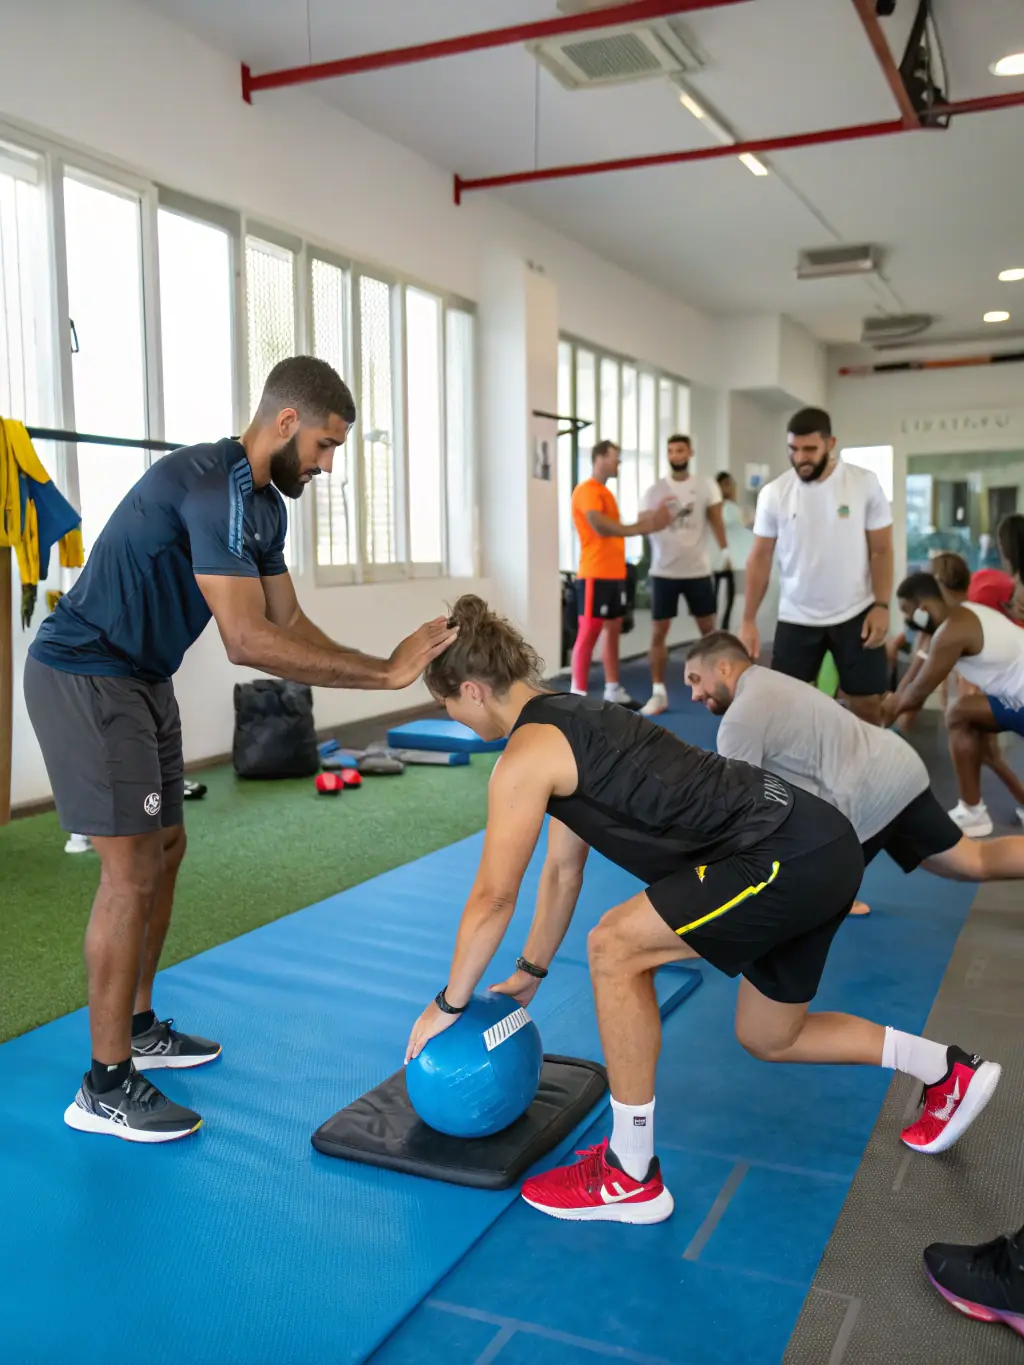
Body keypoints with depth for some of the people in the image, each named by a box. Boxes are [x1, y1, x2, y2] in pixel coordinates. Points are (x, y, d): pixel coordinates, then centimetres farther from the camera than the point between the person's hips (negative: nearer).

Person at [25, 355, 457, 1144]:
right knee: (132, 871, -9)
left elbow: (290, 621, 8)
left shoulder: (264, 506, 8)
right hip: (85, 678, -10)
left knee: (165, 850, 14)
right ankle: (105, 1088, 2)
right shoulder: (210, 485, -24)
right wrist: (383, 674, -28)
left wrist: (387, 664, -5)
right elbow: (249, 640, -31)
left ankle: (138, 1027, 30)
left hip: (141, 679, 10)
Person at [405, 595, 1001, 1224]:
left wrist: (448, 1005, 8)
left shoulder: (526, 758, -12)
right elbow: (563, 867, 25)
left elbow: (493, 898, -6)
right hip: (822, 844, 10)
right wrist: (530, 973, 31)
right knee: (767, 1038, 23)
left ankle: (631, 1177, 0)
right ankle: (951, 1072, 39)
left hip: (790, 857, -10)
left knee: (616, 946, -12)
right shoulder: (566, 715, 16)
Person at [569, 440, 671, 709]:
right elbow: (600, 526, -25)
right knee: (588, 632, -8)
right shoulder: (586, 490, -11)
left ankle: (613, 691, 19)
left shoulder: (605, 492, 20)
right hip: (595, 575, -10)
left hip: (614, 573, 10)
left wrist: (645, 520, 10)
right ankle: (578, 696, -5)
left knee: (613, 630, 12)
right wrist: (638, 528, -26)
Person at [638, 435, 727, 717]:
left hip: (698, 570, 0)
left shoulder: (706, 486, 2)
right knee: (658, 632, -1)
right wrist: (657, 513, -21)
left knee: (708, 628, 10)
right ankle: (658, 693, 7)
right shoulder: (654, 491, 1)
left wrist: (726, 552, -9)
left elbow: (716, 521, 2)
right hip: (664, 572, 0)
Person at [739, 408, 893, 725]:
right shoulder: (773, 493, -5)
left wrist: (881, 605, -12)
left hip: (855, 614, 0)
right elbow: (760, 558, 0)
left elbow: (881, 550, -2)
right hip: (796, 619, 1)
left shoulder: (865, 483, -7)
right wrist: (748, 621, -3)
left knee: (866, 702, 6)